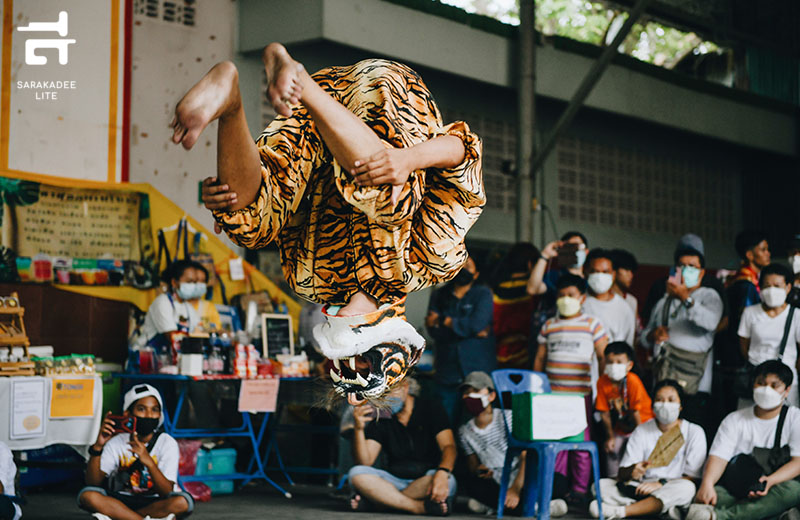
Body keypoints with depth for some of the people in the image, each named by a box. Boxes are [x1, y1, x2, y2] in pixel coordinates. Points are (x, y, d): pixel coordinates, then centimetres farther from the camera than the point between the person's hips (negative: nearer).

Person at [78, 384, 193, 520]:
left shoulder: (168, 443, -8)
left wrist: (148, 461, -35)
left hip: (155, 502, -1)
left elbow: (167, 493, -19)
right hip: (121, 501, 2)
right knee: (87, 495, -27)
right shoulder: (116, 443, -3)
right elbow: (93, 482, -12)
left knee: (182, 502, -34)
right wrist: (97, 447, -25)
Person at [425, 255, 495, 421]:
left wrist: (443, 321, -5)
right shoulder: (439, 296, 10)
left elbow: (477, 324, -16)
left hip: (478, 372, -3)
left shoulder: (483, 294, 2)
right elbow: (434, 332, -4)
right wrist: (473, 331, -11)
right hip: (447, 375, 3)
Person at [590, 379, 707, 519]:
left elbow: (693, 477, -7)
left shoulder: (694, 432, 1)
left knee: (686, 488, -37)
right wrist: (632, 471, -25)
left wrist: (661, 484, -22)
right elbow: (622, 473, 1)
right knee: (601, 485, -19)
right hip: (641, 489, 2)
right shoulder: (642, 431, 8)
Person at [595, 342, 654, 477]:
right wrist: (610, 436, -2)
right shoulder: (602, 382, -14)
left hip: (643, 422, -5)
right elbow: (604, 412, -6)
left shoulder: (633, 381, -27)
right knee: (612, 450, 3)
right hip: (621, 426, 5)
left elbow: (635, 411, -20)